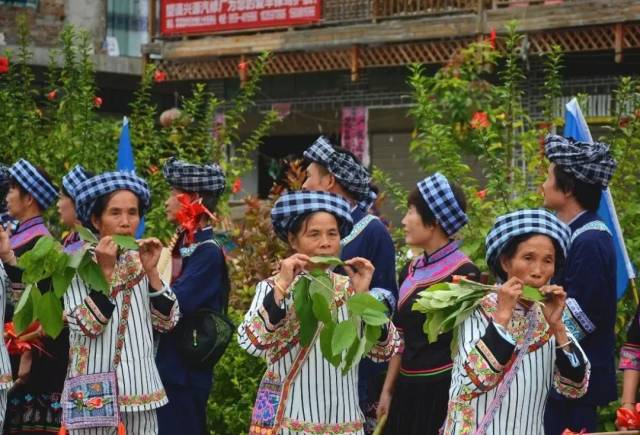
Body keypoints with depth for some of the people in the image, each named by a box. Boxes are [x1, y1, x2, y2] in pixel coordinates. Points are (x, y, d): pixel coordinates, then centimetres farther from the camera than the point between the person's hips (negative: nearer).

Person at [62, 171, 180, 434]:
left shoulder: (140, 261, 7)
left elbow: (167, 323, 1)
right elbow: (85, 326, -15)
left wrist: (151, 271, -8)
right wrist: (105, 272, -18)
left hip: (140, 390, 4)